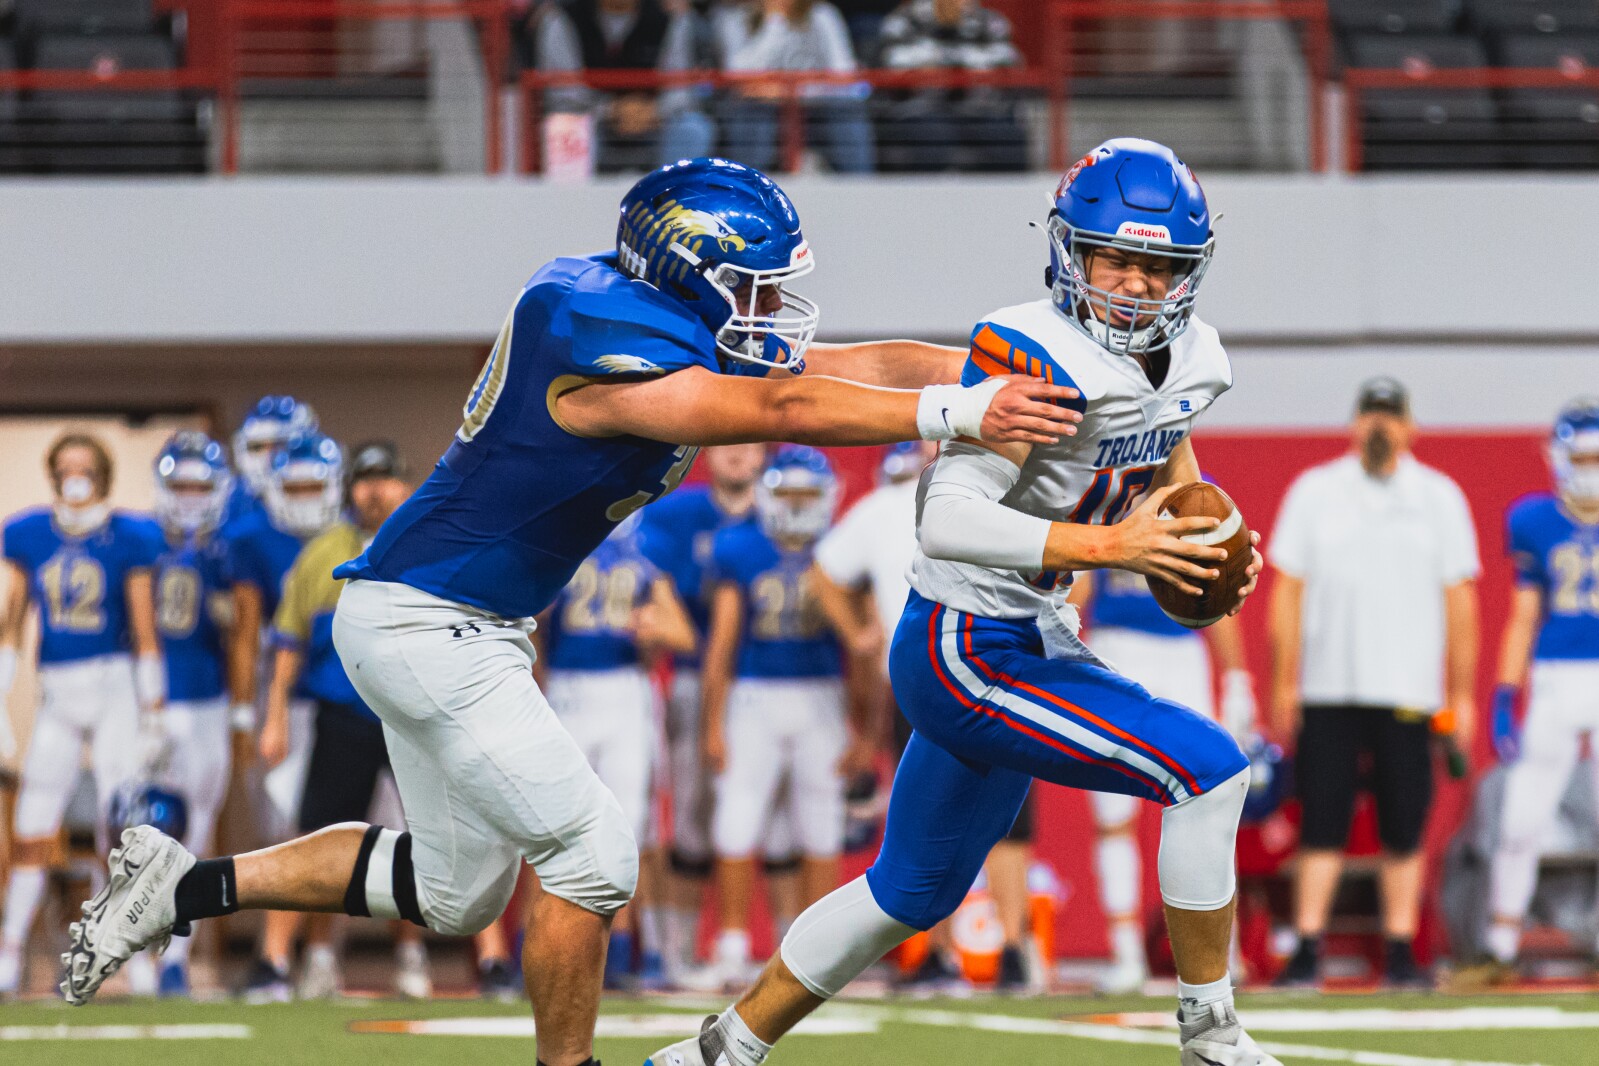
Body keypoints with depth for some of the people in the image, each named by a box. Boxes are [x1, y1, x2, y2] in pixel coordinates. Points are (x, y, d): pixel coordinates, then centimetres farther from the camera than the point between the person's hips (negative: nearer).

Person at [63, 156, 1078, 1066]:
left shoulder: (681, 332, 2)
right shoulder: (607, 348, -25)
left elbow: (858, 365, -1)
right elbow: (785, 409, -32)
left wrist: (1023, 382, -8)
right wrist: (960, 414, -36)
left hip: (474, 629, 10)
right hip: (423, 623, -10)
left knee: (455, 889, 19)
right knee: (592, 852, -9)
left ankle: (182, 885, 25)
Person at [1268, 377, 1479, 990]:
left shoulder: (1439, 498, 6)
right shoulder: (1314, 492, 6)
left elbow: (1459, 601, 7)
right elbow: (1287, 592, 7)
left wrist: (1462, 693, 4)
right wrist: (1283, 684, 2)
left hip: (1408, 687, 0)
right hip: (1328, 687, 0)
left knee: (1404, 827, 0)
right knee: (1322, 821, -3)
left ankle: (1401, 951, 7)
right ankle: (1307, 950, -1)